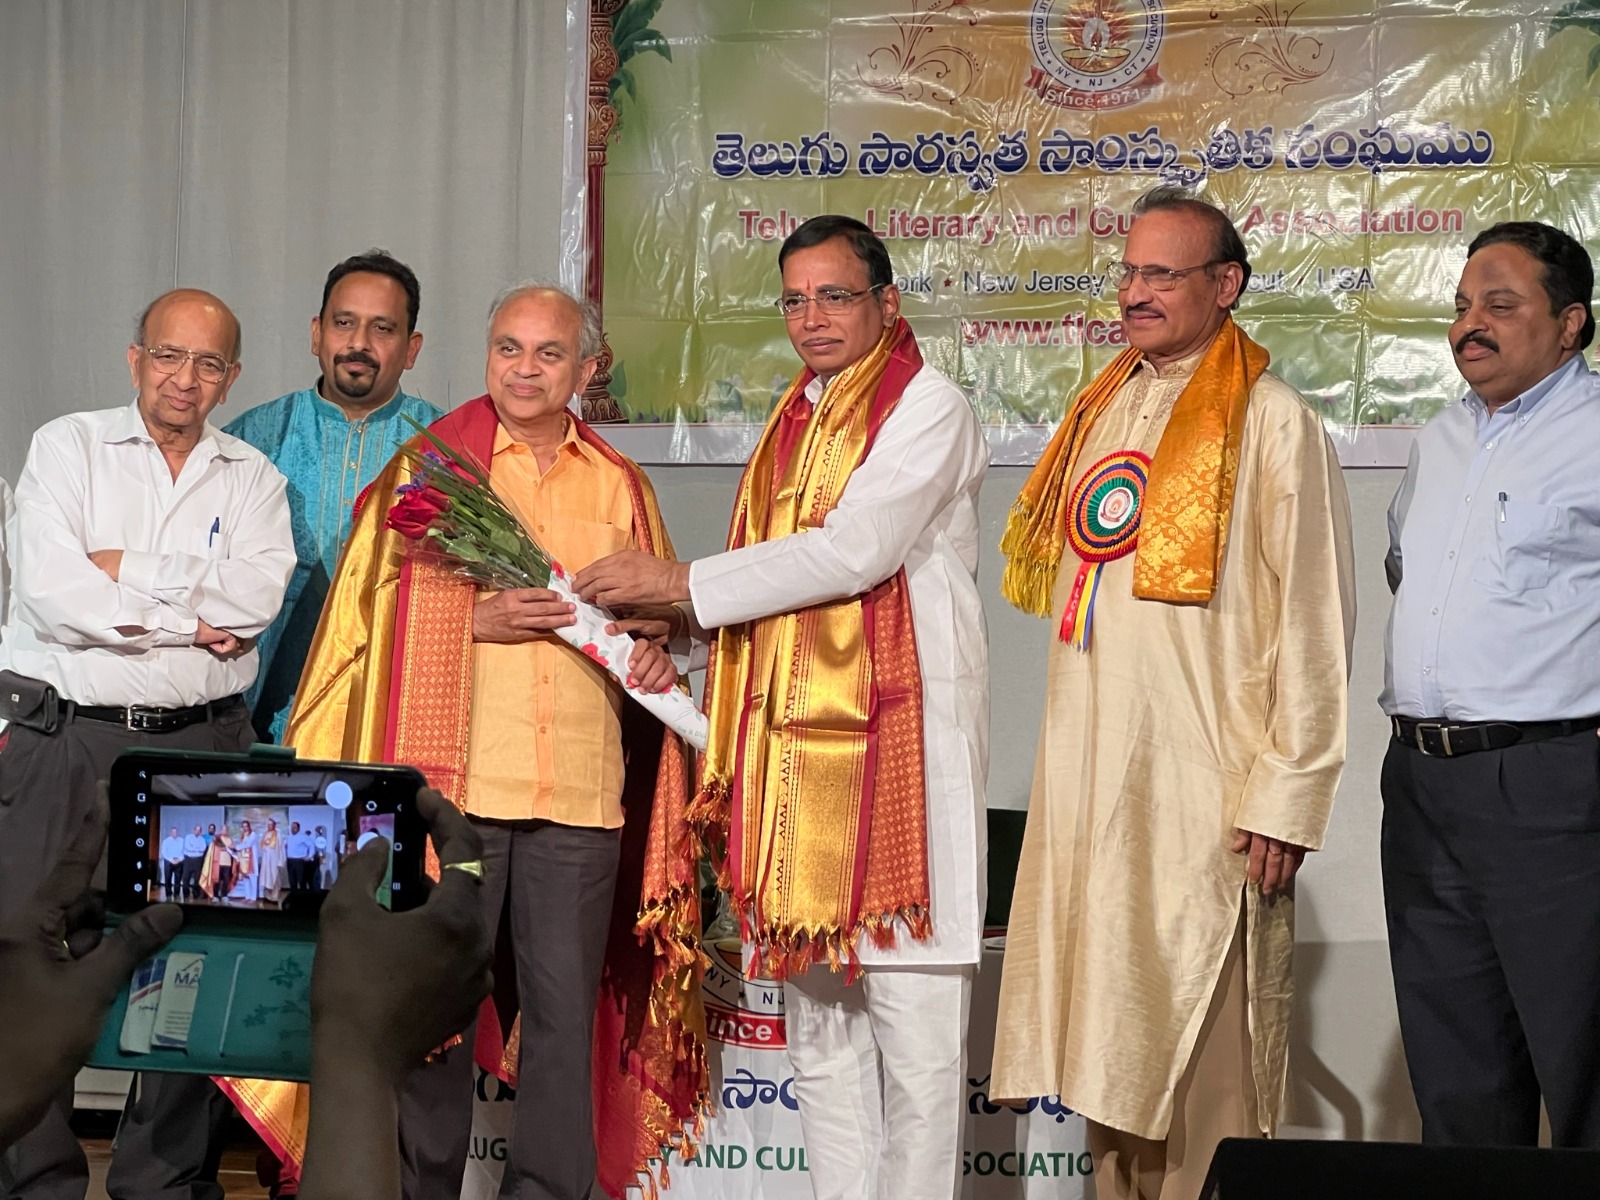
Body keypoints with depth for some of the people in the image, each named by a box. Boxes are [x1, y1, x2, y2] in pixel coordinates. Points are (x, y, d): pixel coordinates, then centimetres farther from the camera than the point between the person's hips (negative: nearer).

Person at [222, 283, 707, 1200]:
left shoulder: (620, 486, 14)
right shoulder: (431, 464, 6)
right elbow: (374, 613, 2)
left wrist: (655, 654, 0)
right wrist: (481, 620, -13)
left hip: (583, 790, 2)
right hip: (454, 779, -2)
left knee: (566, 1011, 3)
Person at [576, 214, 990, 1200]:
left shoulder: (927, 409, -4)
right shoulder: (794, 423, 20)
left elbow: (853, 552, -16)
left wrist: (677, 582, -12)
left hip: (896, 742, -8)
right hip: (794, 746, 8)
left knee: (910, 1020, -6)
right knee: (817, 1023, 10)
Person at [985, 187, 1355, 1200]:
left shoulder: (1271, 422, -7)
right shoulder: (1103, 411, 15)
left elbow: (1314, 626, -11)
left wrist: (1287, 800, -14)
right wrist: (1069, 759, 16)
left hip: (1204, 795, -7)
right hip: (1090, 779, 7)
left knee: (1200, 1066, -2)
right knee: (1109, 1047, 11)